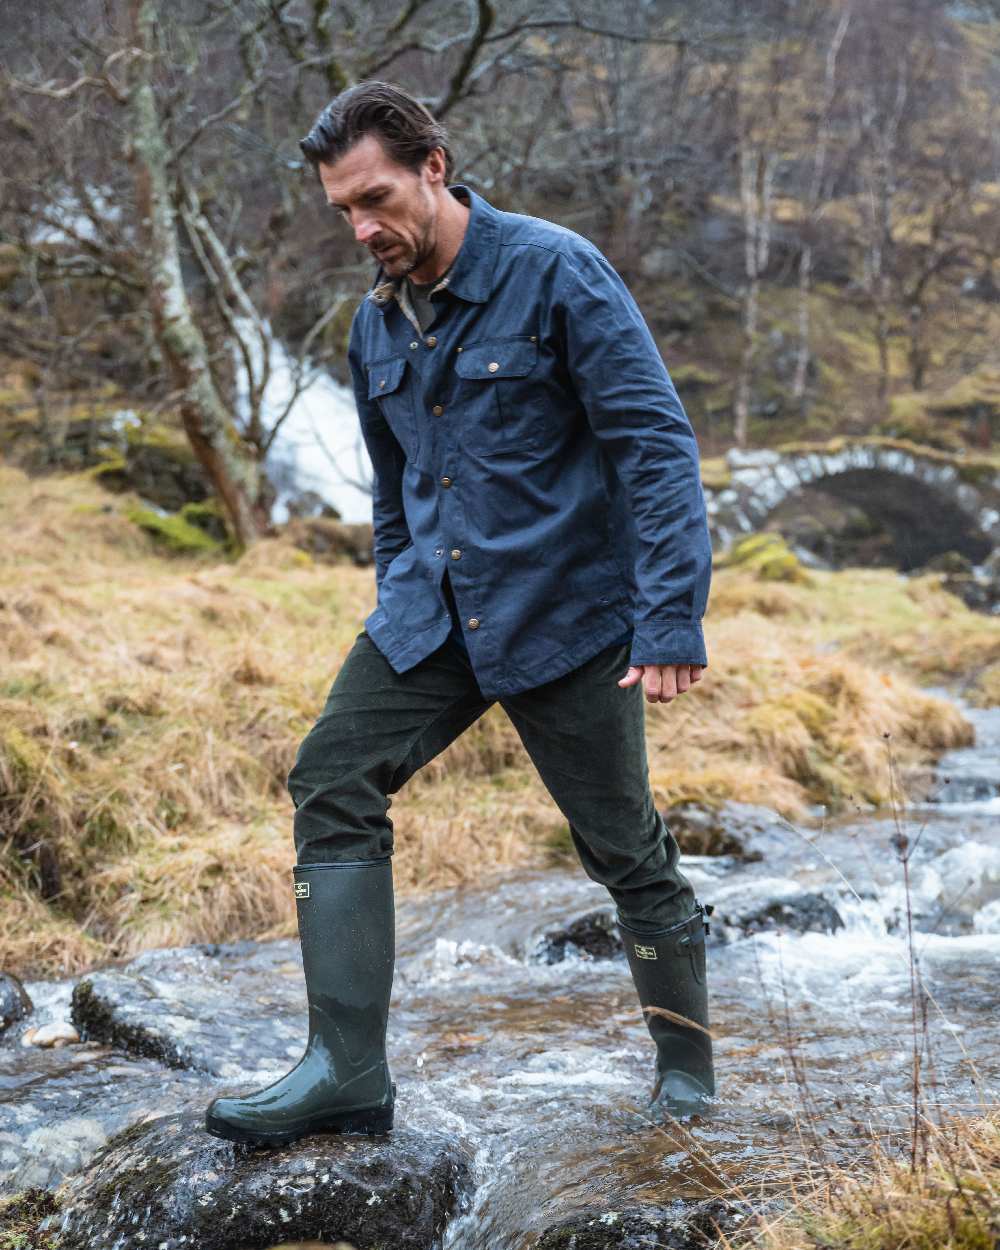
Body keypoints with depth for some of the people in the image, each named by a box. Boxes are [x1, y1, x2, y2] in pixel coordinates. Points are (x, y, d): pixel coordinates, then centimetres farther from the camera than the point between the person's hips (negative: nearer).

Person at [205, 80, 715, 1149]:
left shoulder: (555, 272, -13)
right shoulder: (377, 322, 8)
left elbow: (658, 447, -16)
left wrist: (672, 622, -22)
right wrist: (400, 611, 24)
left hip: (565, 610, -6)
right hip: (431, 610, 6)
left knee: (624, 846, 3)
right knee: (331, 781, -8)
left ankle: (686, 1071, 24)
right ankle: (346, 1070, -4)